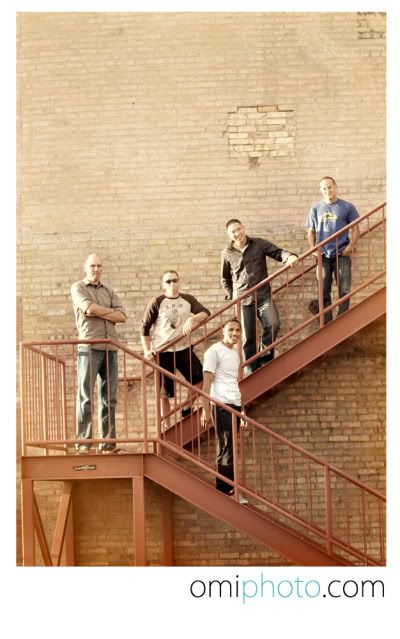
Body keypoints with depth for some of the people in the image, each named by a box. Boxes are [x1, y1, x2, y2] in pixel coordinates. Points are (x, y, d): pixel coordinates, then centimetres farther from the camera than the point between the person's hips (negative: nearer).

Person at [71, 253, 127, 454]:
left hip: (110, 347, 5)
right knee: (85, 396, -6)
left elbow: (122, 317, 7)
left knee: (109, 397, 3)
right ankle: (83, 443, -6)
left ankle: (107, 442, 6)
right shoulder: (78, 288, 7)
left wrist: (98, 313, -5)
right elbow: (89, 308, -12)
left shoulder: (109, 291, 19)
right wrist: (110, 311, 2)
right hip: (89, 347, -5)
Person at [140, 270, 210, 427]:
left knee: (199, 376, -9)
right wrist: (147, 351, -12)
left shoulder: (188, 300, 5)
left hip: (183, 348, 3)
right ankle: (167, 427, 12)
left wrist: (192, 319, -29)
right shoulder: (157, 302, -5)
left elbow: (205, 312, -9)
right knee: (165, 392, 0)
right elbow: (145, 328, -3)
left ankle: (187, 409, 14)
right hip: (162, 351, -3)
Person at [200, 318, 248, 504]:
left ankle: (227, 491, 11)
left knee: (229, 449, 7)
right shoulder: (214, 351, -4)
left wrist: (241, 410, 19)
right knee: (226, 450, -6)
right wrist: (205, 410, -15)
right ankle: (225, 492, -2)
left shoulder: (235, 353, 19)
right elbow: (206, 383, -9)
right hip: (221, 405, -7)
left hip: (235, 405, 7)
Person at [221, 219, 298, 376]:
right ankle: (251, 370, 14)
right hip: (243, 299, 0)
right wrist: (231, 296, 8)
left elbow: (276, 252, -4)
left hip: (263, 295, 0)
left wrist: (289, 257, -25)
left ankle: (264, 356, 3)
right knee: (248, 337, 3)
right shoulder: (227, 254, 4)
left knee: (273, 324, -20)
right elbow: (225, 278, 16)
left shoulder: (259, 244, 2)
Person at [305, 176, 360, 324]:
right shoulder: (315, 208, 10)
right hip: (323, 256, 2)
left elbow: (356, 229, 4)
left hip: (342, 255, -2)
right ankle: (326, 325, 7)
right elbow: (311, 232, 13)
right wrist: (313, 249, -2)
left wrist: (350, 246, -11)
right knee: (324, 293, 3)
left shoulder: (347, 207, 3)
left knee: (344, 291, -5)